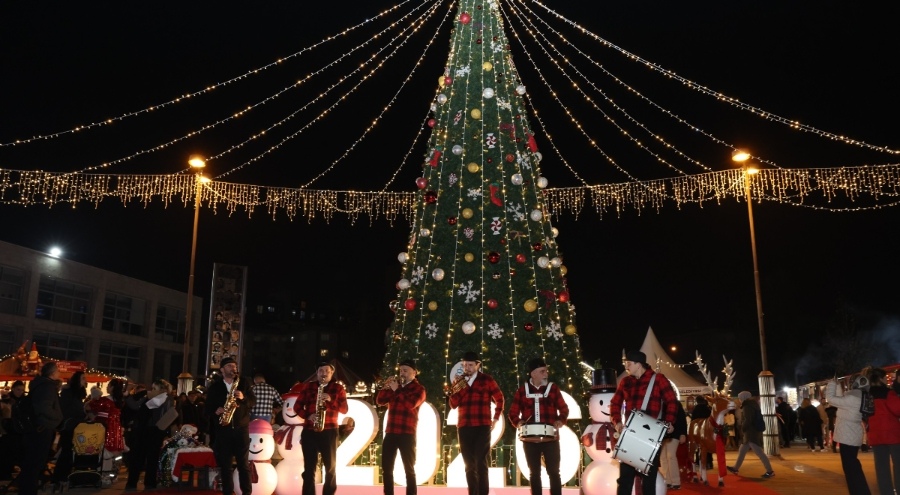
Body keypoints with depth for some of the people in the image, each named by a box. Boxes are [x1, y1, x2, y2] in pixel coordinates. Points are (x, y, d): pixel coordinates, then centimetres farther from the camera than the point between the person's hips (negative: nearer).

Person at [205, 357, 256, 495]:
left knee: (243, 463, -1)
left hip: (241, 428, 0)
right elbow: (208, 407, 5)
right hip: (222, 429, 1)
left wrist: (243, 398, -15)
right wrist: (216, 410, -15)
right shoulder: (214, 386, 7)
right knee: (225, 463, 4)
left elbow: (252, 402, 4)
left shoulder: (244, 383, 9)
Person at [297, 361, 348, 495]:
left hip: (329, 432, -1)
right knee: (309, 468, 3)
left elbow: (344, 409, -3)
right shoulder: (308, 387, 8)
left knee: (330, 467, 1)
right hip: (309, 431, 1)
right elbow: (297, 407, 7)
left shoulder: (338, 388, 5)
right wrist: (308, 416, -11)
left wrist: (331, 400, -18)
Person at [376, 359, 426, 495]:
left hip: (407, 433, -5)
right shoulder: (395, 386, 16)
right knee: (386, 467, 8)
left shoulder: (419, 388, 0)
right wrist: (386, 387, -5)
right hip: (390, 432, 6)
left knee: (409, 468, -1)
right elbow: (379, 401, 9)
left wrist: (396, 390, -13)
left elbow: (411, 404, -18)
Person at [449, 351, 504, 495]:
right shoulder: (458, 381, 11)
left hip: (482, 427, -4)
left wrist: (495, 418, 6)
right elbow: (453, 405, 5)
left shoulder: (487, 380, 1)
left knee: (481, 463, -6)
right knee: (469, 464, 8)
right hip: (464, 427, 4)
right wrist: (460, 387, -8)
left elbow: (499, 399, 9)